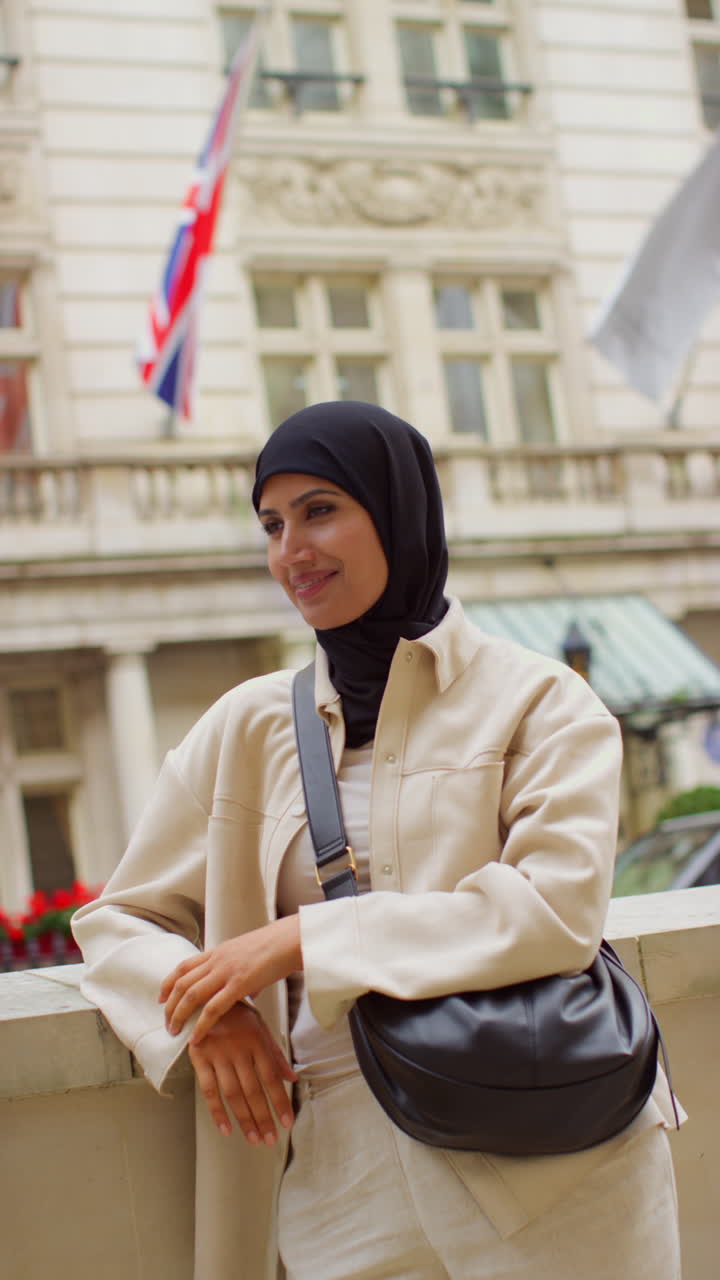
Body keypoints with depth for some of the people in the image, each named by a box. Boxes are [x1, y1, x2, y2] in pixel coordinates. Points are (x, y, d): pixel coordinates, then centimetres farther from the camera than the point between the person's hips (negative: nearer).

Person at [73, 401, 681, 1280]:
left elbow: (559, 909, -16)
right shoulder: (248, 729, 8)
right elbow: (119, 918, 10)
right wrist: (205, 1009, -12)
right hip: (349, 1193, 2)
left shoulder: (538, 702, -2)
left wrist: (300, 939, -19)